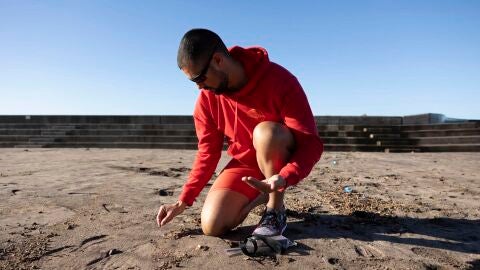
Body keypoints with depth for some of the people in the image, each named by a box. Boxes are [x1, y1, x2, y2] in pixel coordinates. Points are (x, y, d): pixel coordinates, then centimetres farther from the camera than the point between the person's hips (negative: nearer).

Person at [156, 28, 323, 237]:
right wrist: (183, 201, -6)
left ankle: (276, 210, -15)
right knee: (212, 226, -13)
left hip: (285, 159, -3)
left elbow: (311, 143, -25)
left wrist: (284, 178, -44)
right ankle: (259, 196, 15)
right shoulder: (207, 98, -9)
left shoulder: (279, 80, -25)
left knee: (265, 132, -37)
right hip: (245, 163, 4)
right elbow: (208, 152, -2)